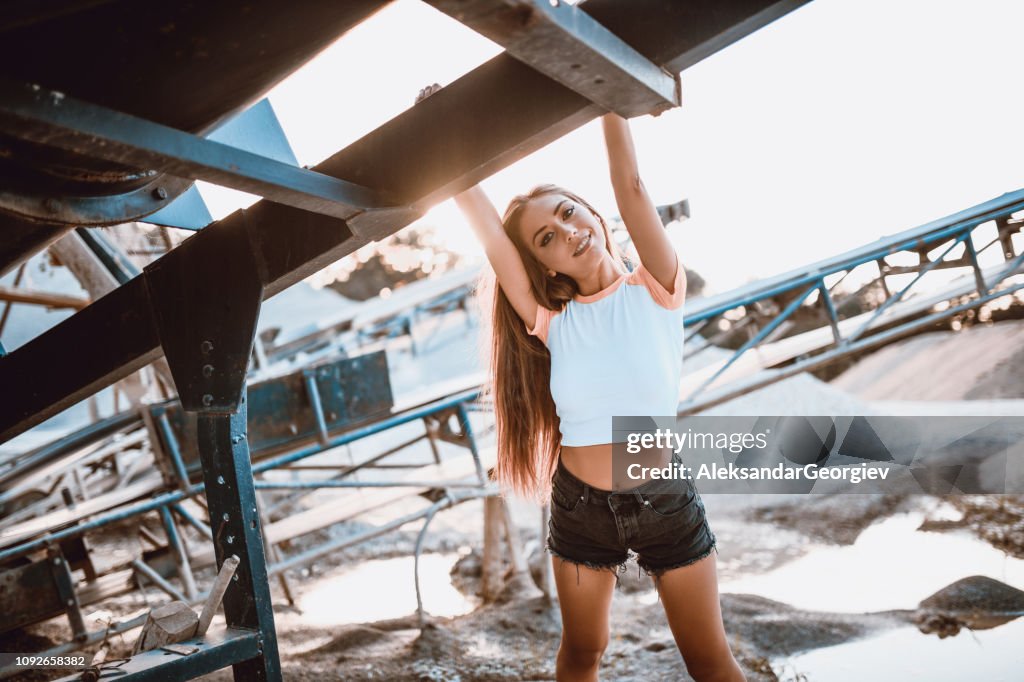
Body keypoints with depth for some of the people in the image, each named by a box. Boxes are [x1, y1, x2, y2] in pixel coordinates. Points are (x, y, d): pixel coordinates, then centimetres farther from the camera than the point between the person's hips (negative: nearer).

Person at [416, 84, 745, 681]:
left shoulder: (656, 289, -8)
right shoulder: (553, 323, -6)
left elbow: (631, 187, -18)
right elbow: (487, 227, -13)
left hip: (666, 502, -1)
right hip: (581, 508, 2)